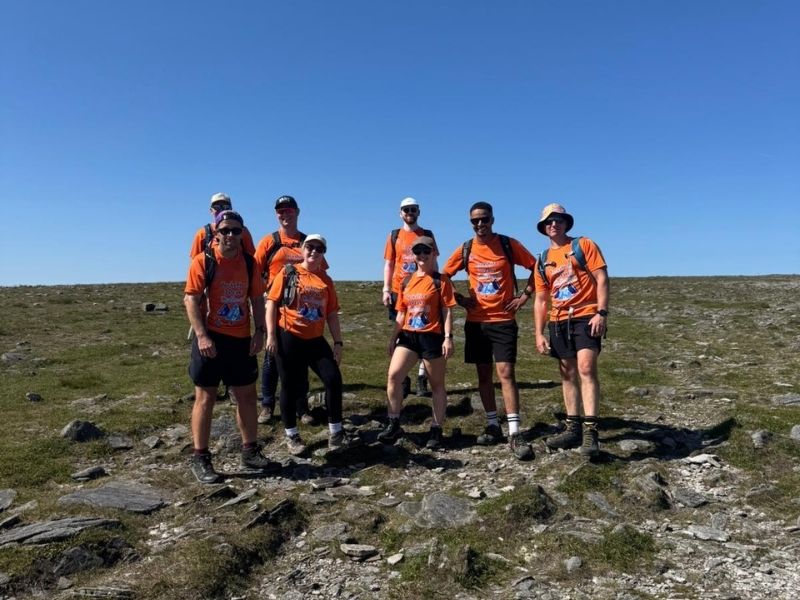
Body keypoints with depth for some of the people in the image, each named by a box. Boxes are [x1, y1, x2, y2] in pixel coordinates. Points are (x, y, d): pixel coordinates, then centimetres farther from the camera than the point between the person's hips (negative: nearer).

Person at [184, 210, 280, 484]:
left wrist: (259, 331, 0)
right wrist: (201, 336, -20)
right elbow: (191, 299, -12)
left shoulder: (248, 262, 7)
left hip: (241, 339, 5)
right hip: (211, 339, -5)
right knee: (205, 398, 2)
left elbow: (257, 299, 10)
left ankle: (250, 452, 25)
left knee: (247, 396, 12)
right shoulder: (203, 261, -8)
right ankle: (200, 459, 13)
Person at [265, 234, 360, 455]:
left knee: (334, 380, -2)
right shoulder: (288, 273, -1)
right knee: (290, 387, 4)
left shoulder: (326, 280, 10)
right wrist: (271, 335, -12)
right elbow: (272, 303, -5)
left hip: (316, 339, 4)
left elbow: (332, 314, 11)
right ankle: (292, 436, 20)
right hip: (289, 338, -4)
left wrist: (338, 342, 6)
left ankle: (336, 434, 11)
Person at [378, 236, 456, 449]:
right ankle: (394, 423, 2)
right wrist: (393, 337, 11)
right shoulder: (406, 281, 11)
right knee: (393, 375, -11)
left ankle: (436, 430, 17)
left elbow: (447, 311, -7)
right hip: (408, 335, 4)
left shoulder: (441, 280, -3)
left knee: (436, 384, 7)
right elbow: (401, 313, 14)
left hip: (432, 337, -4)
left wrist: (448, 337, -15)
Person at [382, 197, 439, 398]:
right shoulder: (394, 236, 9)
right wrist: (386, 289, -3)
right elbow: (389, 264, 8)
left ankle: (422, 380, 4)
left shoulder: (428, 235, 8)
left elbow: (433, 263, 8)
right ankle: (403, 380, 9)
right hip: (399, 292, 1)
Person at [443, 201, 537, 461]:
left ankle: (515, 433, -7)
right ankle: (493, 425, 21)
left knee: (506, 373, -9)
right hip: (476, 321, 3)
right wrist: (460, 299, 2)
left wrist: (524, 296, -2)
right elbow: (444, 276, 13)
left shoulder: (509, 244, -4)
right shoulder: (465, 250, 2)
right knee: (483, 374, 9)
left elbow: (535, 267, 4)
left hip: (503, 320, -3)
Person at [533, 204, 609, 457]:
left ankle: (590, 432, -19)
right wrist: (539, 334, 7)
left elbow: (601, 278, -5)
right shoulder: (543, 261, 15)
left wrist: (601, 313, -17)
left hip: (586, 317, -5)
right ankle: (573, 428, 17)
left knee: (586, 368, -18)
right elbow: (540, 300, 15)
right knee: (568, 374, 9)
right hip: (559, 321, 6)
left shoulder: (583, 245, 2)